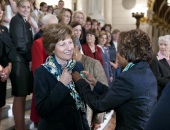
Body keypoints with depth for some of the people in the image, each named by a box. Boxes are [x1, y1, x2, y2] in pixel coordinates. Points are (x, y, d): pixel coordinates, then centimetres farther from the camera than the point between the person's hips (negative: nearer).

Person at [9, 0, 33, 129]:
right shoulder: (16, 20, -9)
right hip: (19, 61, -9)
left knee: (23, 95, 13)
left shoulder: (26, 23, 17)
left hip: (25, 61, 9)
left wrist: (30, 59, 2)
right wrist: (30, 58, -7)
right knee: (19, 96, -3)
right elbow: (19, 44, -16)